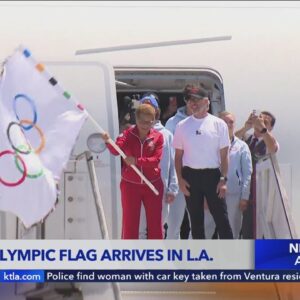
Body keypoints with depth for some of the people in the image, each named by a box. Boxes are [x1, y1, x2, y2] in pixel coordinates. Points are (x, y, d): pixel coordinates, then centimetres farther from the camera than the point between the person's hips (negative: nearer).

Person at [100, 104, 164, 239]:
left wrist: (137, 161, -25)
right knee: (129, 223, 5)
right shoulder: (128, 134, -5)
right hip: (130, 185, 0)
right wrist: (108, 142, -41)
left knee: (155, 223, 8)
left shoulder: (158, 137, -5)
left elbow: (156, 160, -13)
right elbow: (116, 150, -21)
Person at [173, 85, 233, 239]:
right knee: (195, 218, 9)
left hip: (212, 174, -2)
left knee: (221, 217, -3)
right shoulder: (182, 126, 5)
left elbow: (224, 155, 0)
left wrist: (223, 179, -7)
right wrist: (180, 179, -2)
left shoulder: (218, 124, 0)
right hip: (191, 175, 2)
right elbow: (178, 155, 7)